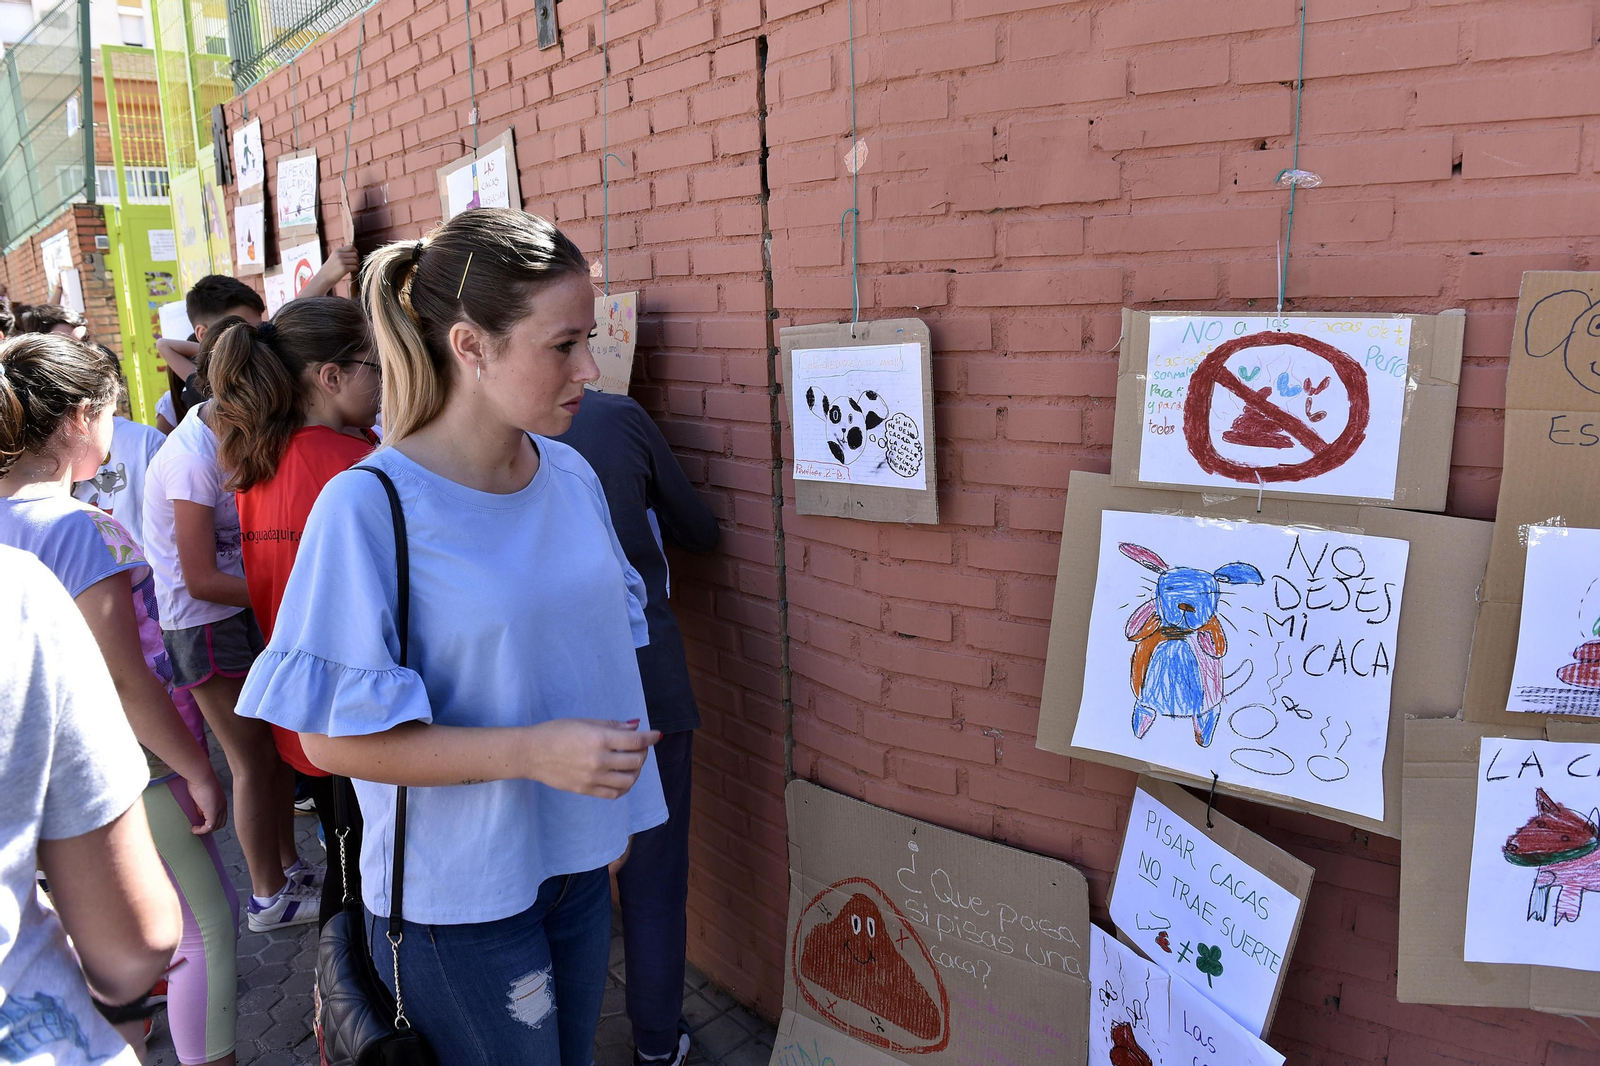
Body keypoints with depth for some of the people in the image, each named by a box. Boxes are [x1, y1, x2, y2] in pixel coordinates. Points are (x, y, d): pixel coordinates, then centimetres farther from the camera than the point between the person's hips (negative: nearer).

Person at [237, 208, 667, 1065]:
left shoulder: (570, 476, -2)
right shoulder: (368, 508, -20)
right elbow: (335, 738, -19)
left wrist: (612, 798, 11)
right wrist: (534, 751, -27)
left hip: (577, 861, 6)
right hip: (456, 897, -5)